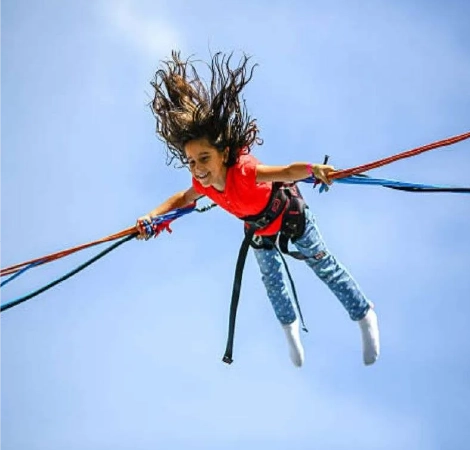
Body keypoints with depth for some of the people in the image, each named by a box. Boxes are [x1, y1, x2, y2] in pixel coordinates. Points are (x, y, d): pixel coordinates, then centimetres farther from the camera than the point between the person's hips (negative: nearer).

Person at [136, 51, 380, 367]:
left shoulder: (244, 171, -47)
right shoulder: (202, 184, -28)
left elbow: (288, 171, -61)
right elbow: (183, 198, -5)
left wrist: (314, 170, -80)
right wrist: (153, 216, -18)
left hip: (290, 215, -6)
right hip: (259, 230, 6)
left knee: (324, 266, 9)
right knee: (272, 280, 24)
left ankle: (365, 314, 30)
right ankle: (290, 325, 53)